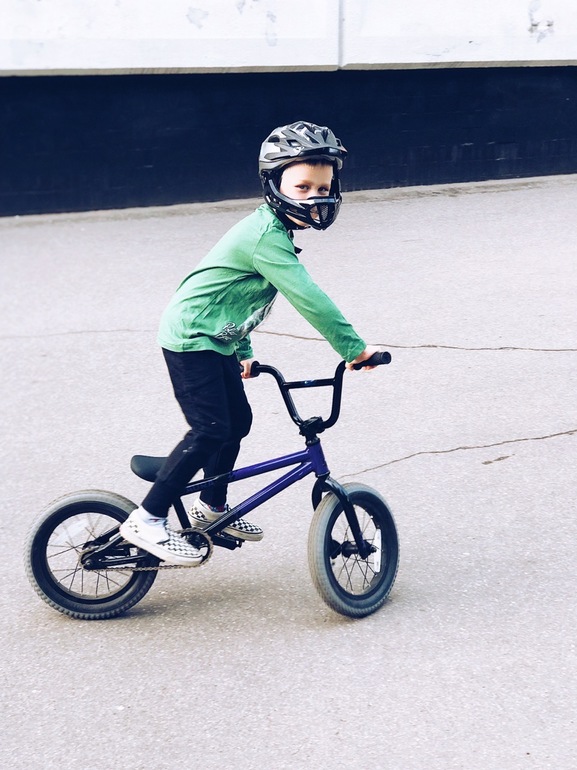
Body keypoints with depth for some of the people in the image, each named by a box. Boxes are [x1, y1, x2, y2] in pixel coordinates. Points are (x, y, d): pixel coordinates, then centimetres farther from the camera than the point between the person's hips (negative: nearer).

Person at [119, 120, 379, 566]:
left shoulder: (275, 230, 9)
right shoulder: (266, 236, -24)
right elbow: (307, 298, -29)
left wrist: (244, 352, 22)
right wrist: (354, 348, -25)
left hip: (217, 341, 10)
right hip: (192, 340, -10)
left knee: (238, 421, 15)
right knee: (210, 431, -14)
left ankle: (212, 508, 33)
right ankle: (147, 520, -7)